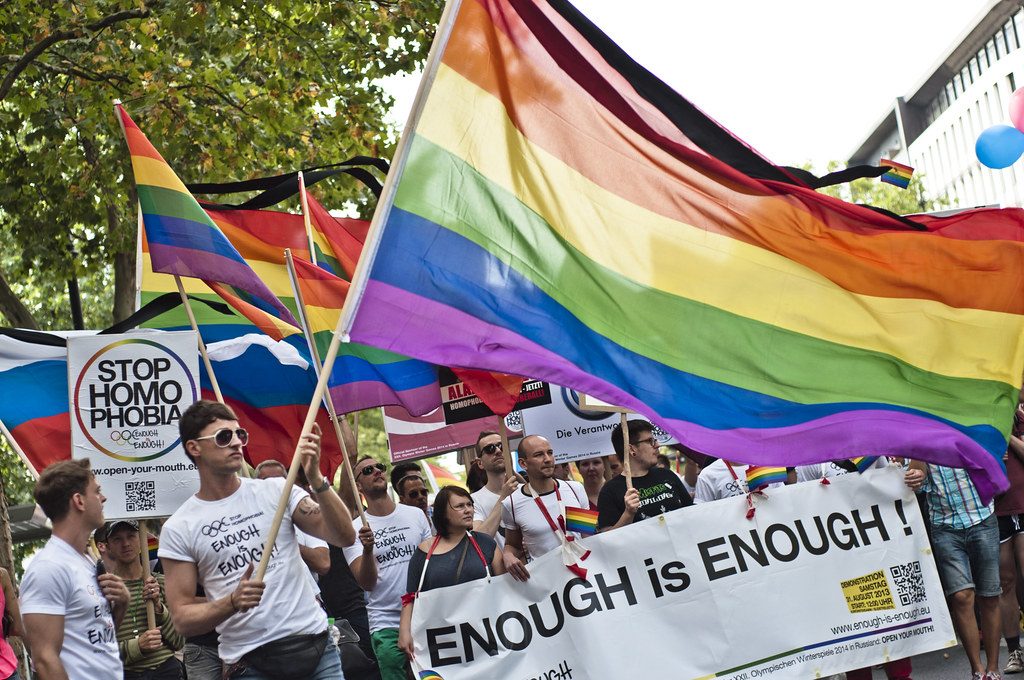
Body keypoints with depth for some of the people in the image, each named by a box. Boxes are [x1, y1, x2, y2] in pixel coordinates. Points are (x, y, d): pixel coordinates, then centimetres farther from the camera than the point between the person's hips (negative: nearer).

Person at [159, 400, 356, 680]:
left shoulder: (276, 490, 4)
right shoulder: (178, 529, 0)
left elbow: (344, 536, -4)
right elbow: (183, 619, -1)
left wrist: (316, 478, -16)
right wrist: (232, 602, -19)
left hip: (316, 646, 2)